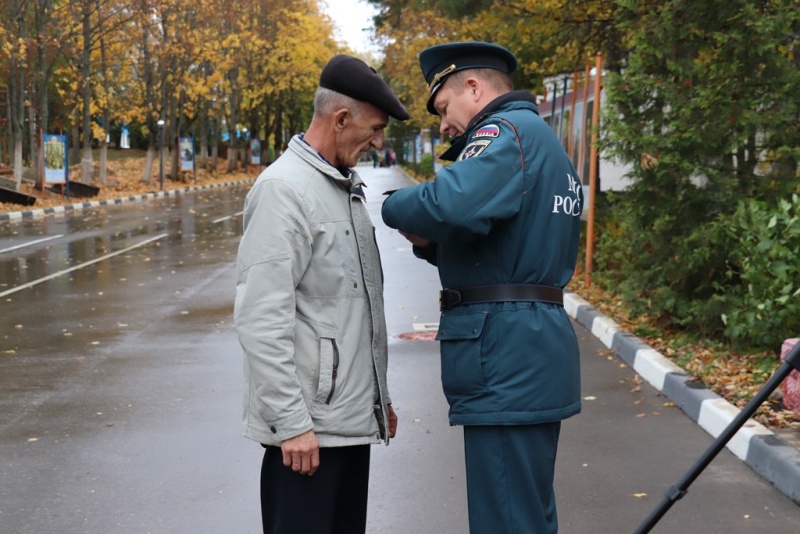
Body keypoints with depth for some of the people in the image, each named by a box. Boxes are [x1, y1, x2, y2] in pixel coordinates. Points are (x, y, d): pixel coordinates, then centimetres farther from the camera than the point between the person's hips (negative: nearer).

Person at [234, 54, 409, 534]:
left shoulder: (347, 188, 14)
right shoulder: (284, 189, -13)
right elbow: (261, 318, -20)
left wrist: (379, 397, 20)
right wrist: (291, 421, -21)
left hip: (351, 418, 9)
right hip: (307, 426, -8)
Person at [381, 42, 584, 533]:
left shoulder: (508, 130, -9)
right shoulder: (546, 141, 23)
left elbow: (458, 202, -29)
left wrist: (397, 206, -9)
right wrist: (431, 243, 9)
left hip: (506, 359, -11)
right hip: (536, 355, 11)